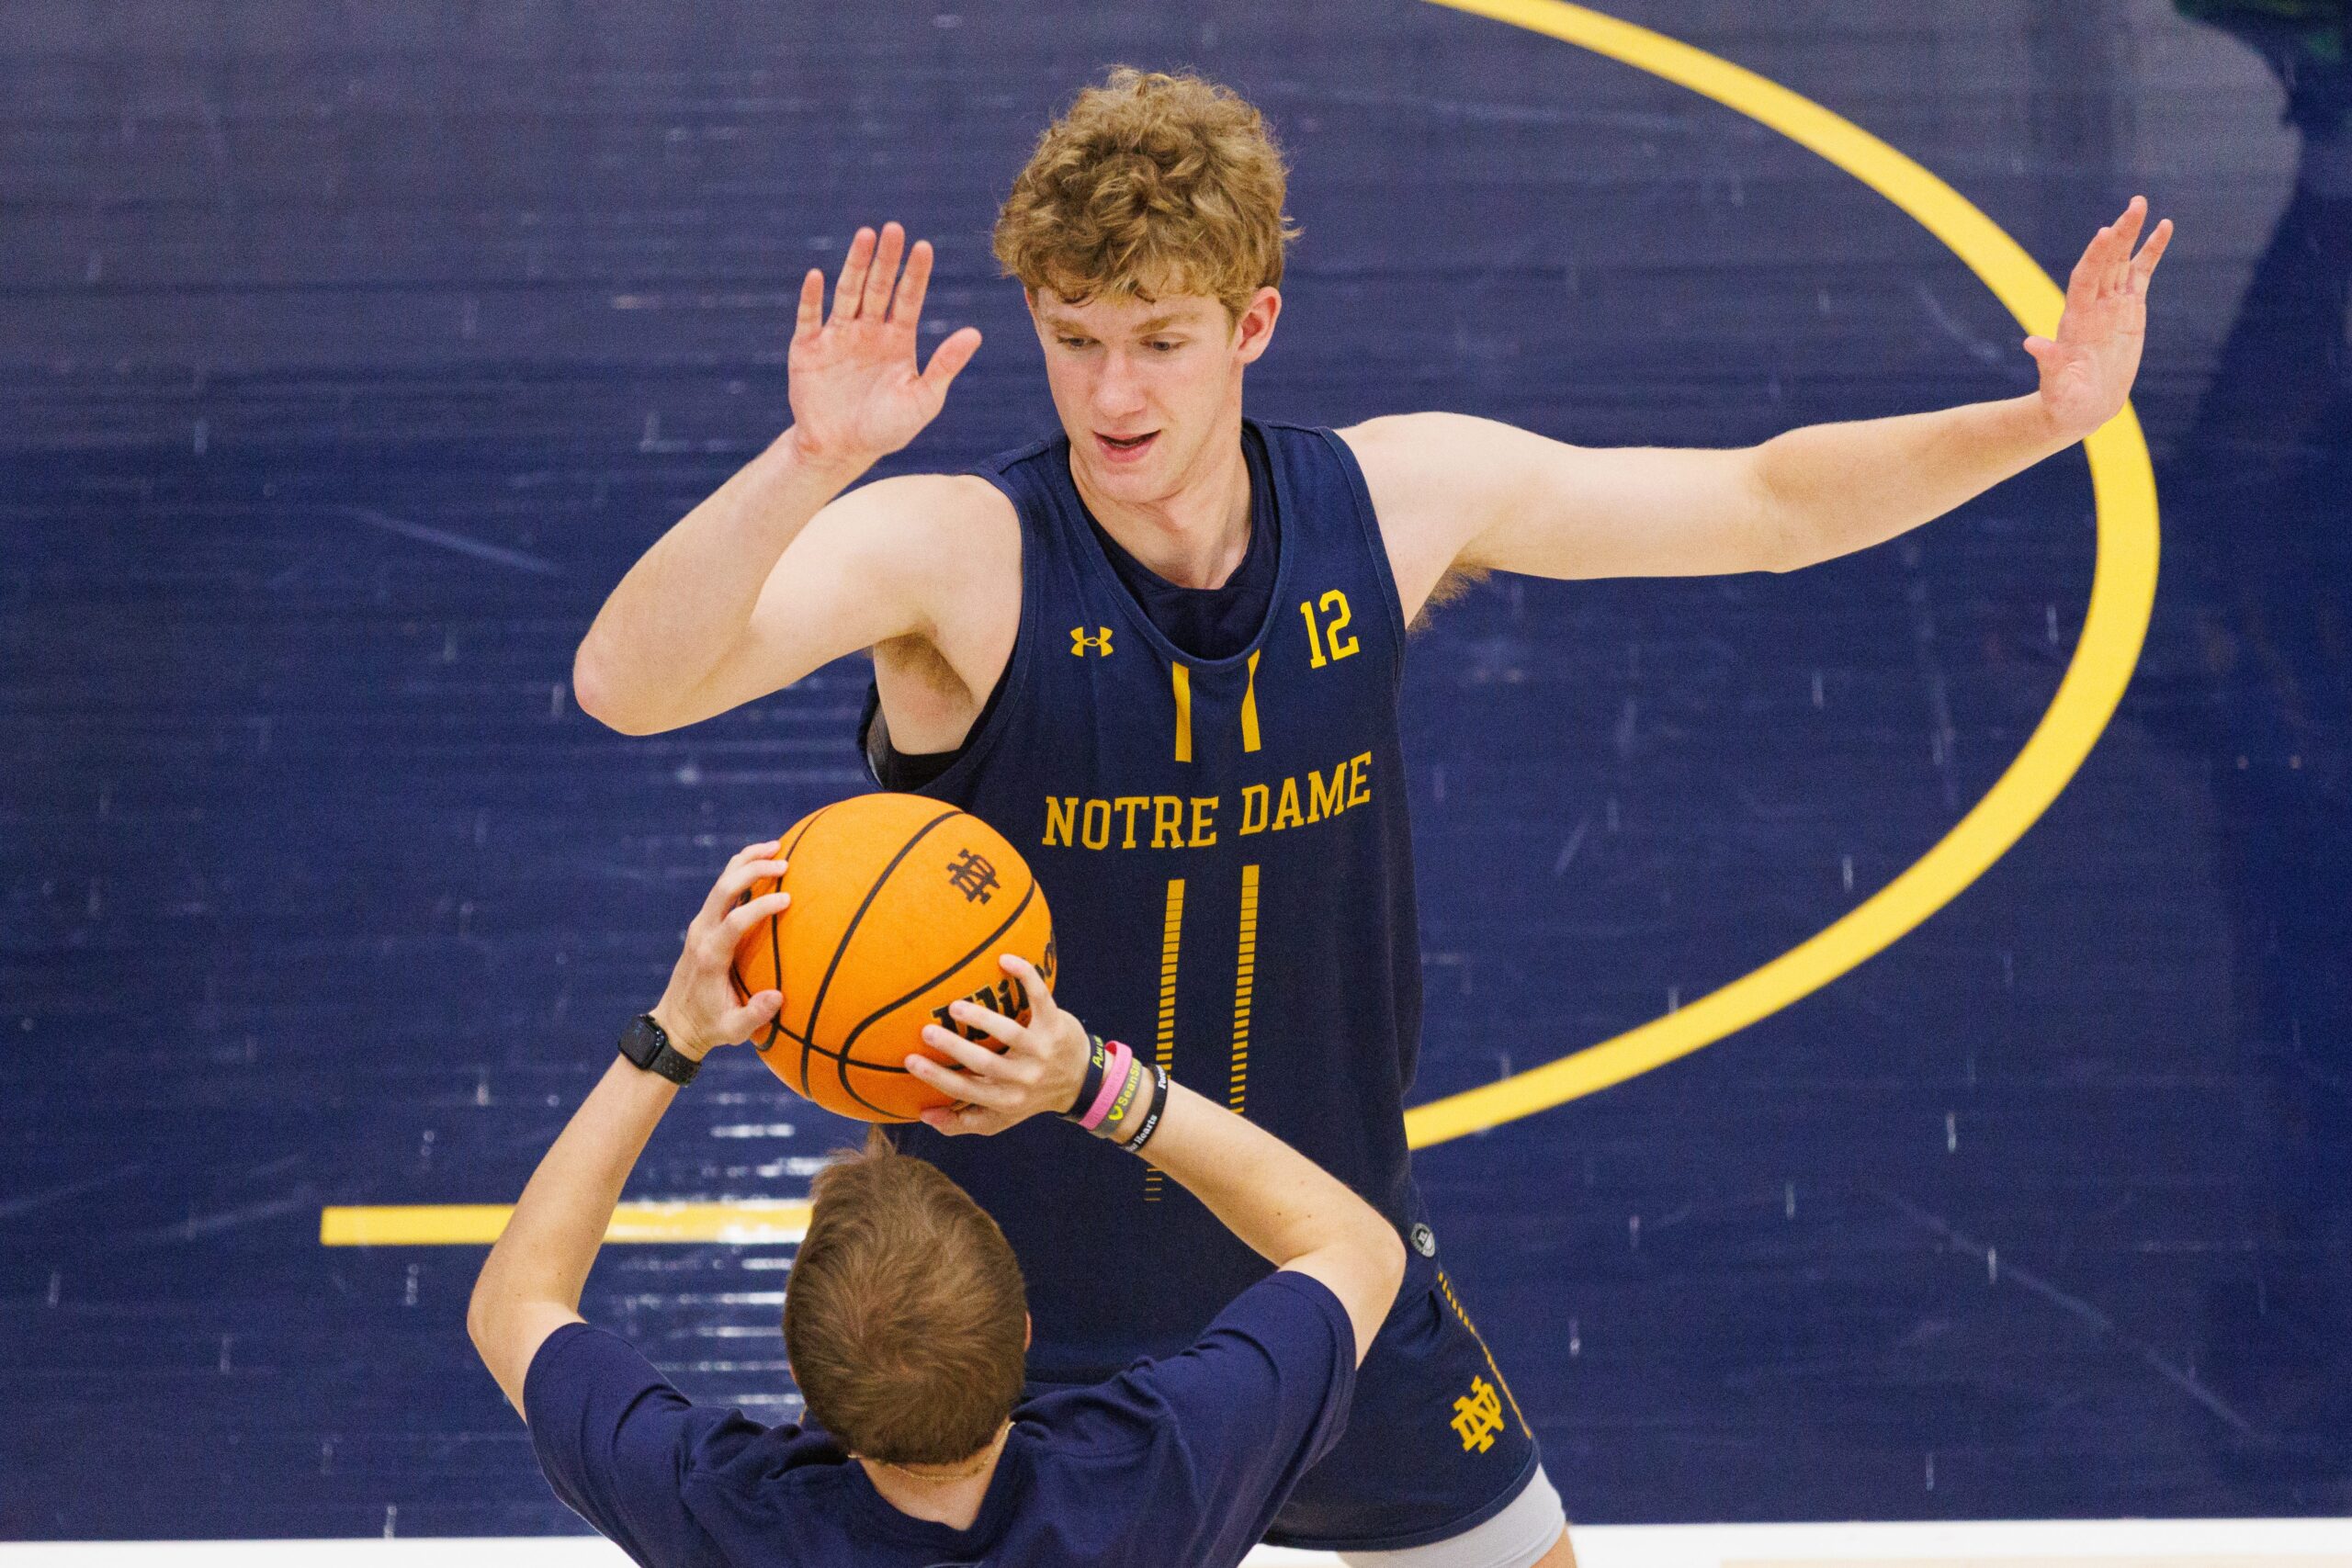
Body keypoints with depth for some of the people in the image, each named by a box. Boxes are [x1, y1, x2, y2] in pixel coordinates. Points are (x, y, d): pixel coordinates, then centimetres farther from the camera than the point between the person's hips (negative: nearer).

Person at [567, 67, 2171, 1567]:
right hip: (1026, 1313, -4)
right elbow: (627, 683, -39)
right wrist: (809, 463, -54)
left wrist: (2037, 418, -12)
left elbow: (1774, 504, 2)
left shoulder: (1399, 499, -10)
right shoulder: (956, 552, -24)